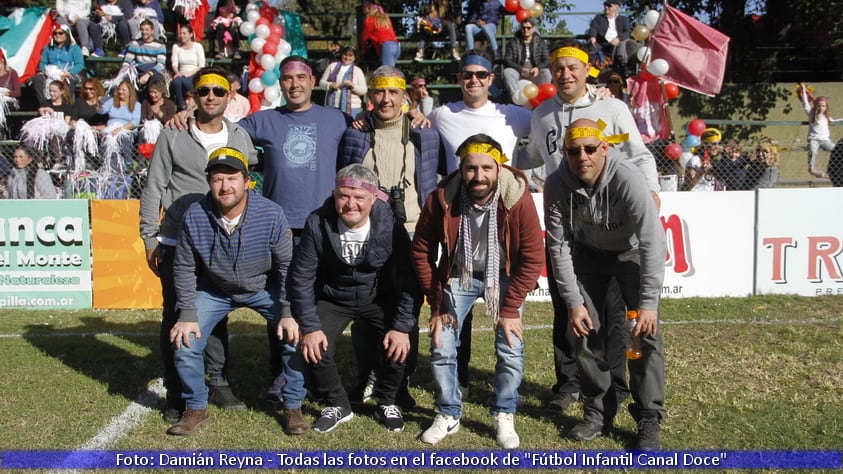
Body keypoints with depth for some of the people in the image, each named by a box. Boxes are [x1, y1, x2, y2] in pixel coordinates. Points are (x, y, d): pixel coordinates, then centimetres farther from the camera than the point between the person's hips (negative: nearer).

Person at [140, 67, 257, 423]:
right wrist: (150, 238, -2)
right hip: (176, 244, -2)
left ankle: (218, 383, 23)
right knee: (176, 317, 4)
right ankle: (176, 394, 15)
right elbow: (153, 189, 1)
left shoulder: (240, 138, 8)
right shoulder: (173, 136, 1)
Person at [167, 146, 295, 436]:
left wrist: (289, 312, -17)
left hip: (264, 287, -1)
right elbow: (184, 268, -8)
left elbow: (288, 265, -14)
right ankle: (196, 409, 14)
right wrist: (187, 314, -12)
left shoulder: (271, 214, -25)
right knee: (184, 343, -11)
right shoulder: (194, 216, -21)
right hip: (215, 290, 1)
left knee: (295, 334, -18)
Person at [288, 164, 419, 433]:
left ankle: (386, 403, 12)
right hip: (333, 300, 1)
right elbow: (301, 277, -14)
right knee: (316, 349, -18)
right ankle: (338, 405, 11)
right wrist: (309, 327, -19)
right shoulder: (318, 224, -19)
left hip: (379, 300, 0)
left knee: (398, 347, -19)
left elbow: (408, 278, -16)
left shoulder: (391, 226, -20)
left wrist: (402, 326, -20)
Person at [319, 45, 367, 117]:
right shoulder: (332, 66, 12)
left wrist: (353, 86, -17)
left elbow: (363, 90, 2)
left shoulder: (358, 71, 8)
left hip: (351, 108, -2)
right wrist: (330, 85, -11)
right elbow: (322, 82, 11)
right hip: (332, 106, 2)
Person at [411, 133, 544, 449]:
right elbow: (421, 252, -9)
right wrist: (437, 304, -8)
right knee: (441, 348, -4)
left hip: (505, 276, -1)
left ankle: (504, 417, 14)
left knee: (511, 350, -10)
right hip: (459, 275, 1)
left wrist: (510, 309, -18)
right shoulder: (441, 199, -23)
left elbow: (533, 258, -18)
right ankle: (448, 415, 18)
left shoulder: (518, 198, -26)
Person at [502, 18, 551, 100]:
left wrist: (538, 68, -22)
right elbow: (507, 60, -4)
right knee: (507, 71, -30)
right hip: (518, 73, 0)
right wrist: (520, 69, -22)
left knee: (546, 72, -30)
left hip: (535, 74, 0)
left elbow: (547, 61, 1)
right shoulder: (514, 42, 6)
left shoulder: (541, 42, 8)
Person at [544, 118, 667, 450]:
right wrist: (573, 302, -16)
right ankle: (597, 411, 15)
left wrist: (648, 302, -32)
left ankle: (649, 419, 1)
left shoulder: (628, 179, -33)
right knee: (587, 330, -1)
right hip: (588, 252, 3)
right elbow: (558, 245, -15)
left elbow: (653, 242, -31)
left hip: (632, 251, -3)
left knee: (645, 332, -12)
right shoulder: (557, 185, -23)